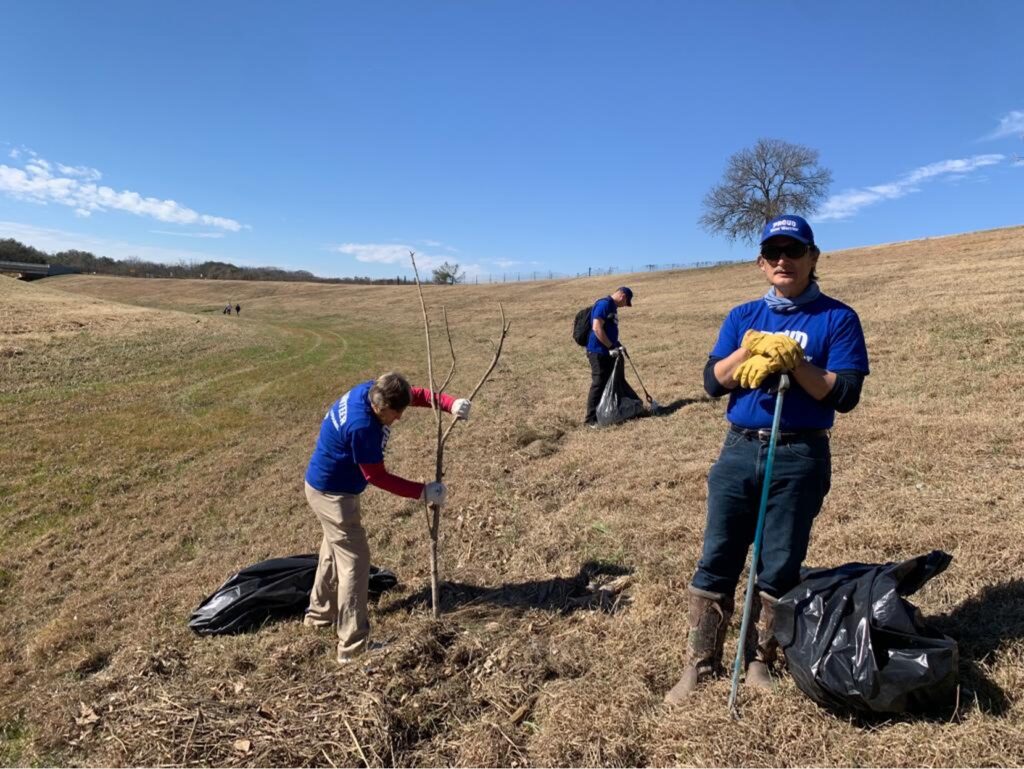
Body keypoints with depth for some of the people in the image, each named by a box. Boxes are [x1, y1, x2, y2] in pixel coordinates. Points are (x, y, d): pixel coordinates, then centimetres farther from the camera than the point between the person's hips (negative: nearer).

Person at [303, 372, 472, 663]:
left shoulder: (374, 389, -12)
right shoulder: (361, 427, -36)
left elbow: (419, 394, -3)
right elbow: (378, 477, -26)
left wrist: (452, 404, -21)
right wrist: (423, 492, -24)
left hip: (327, 485, 10)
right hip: (332, 493, -10)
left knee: (336, 549, 26)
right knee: (354, 561, -5)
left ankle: (319, 613, 46)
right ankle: (353, 647, 2)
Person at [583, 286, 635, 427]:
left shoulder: (613, 307, 16)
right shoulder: (604, 304, -15)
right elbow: (597, 328, -23)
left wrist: (617, 345, 11)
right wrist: (611, 346, -22)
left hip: (609, 352, 10)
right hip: (599, 352, -10)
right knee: (599, 385, -6)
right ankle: (590, 418, 2)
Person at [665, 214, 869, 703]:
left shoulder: (837, 318, 0)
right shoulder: (742, 317, 10)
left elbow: (845, 395, -8)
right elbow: (712, 382, 1)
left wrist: (793, 361, -18)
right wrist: (751, 349, -14)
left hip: (800, 458, -2)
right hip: (739, 451, 3)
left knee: (778, 568, 8)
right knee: (716, 561, 5)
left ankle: (759, 663, 26)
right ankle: (699, 666, 16)